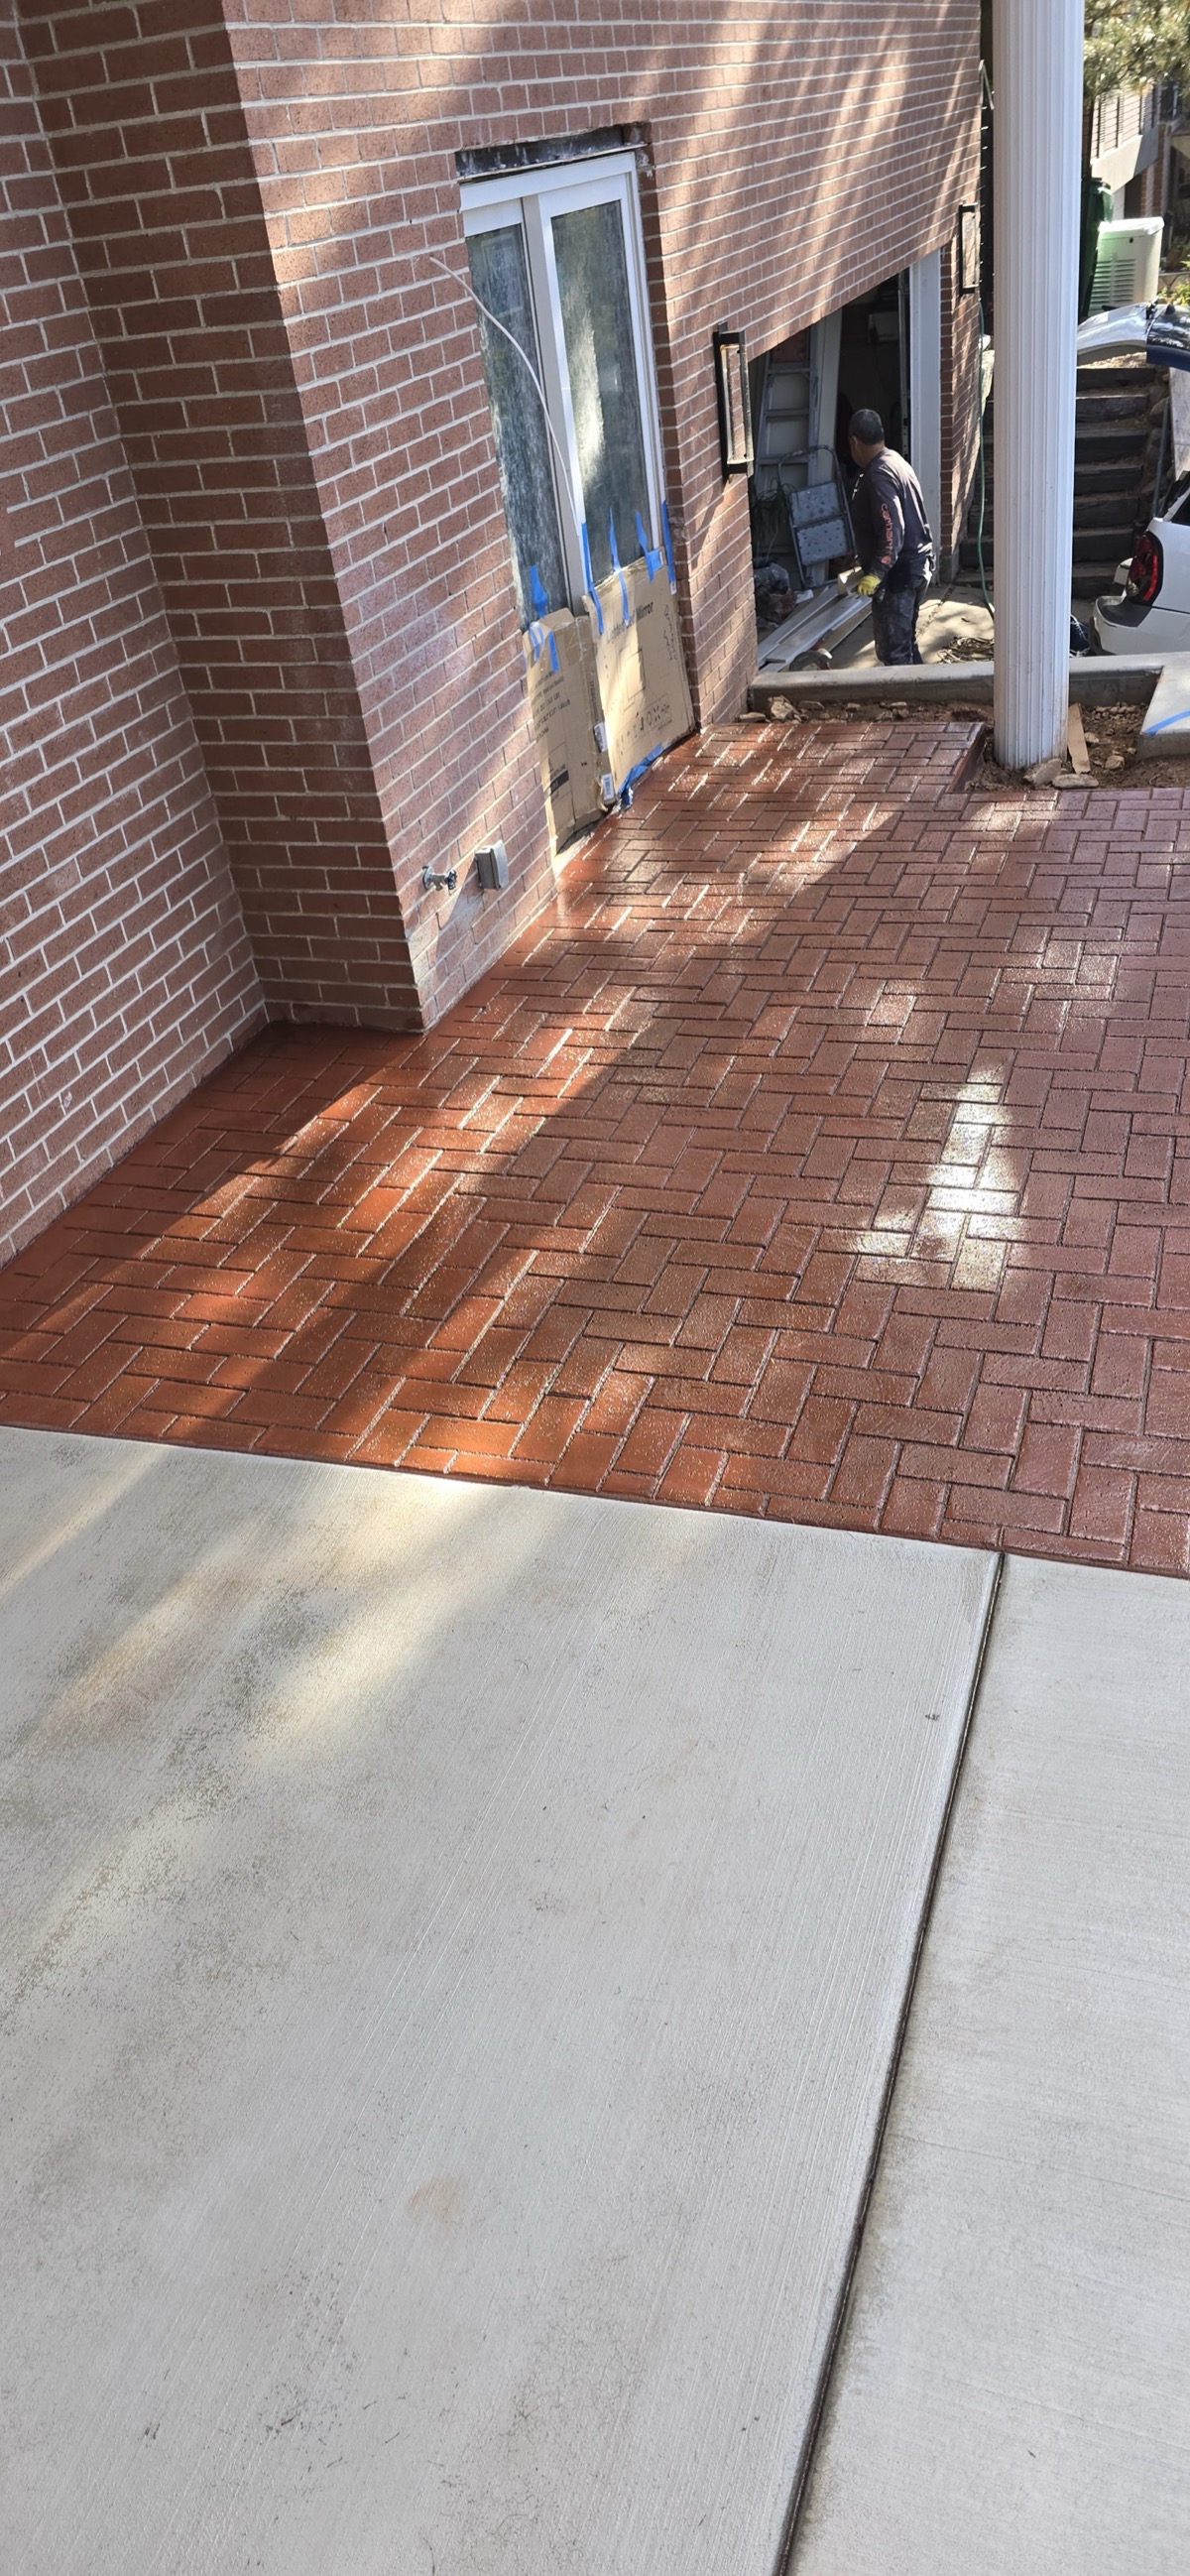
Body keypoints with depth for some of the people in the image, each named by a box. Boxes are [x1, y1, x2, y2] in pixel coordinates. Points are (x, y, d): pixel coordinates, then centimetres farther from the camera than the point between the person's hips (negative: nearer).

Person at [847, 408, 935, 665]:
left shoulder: (879, 475, -19)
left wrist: (875, 574, -30)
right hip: (917, 566, 11)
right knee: (906, 639, 20)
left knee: (892, 649, -6)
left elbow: (892, 531, -27)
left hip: (899, 573, -11)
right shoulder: (895, 461, 13)